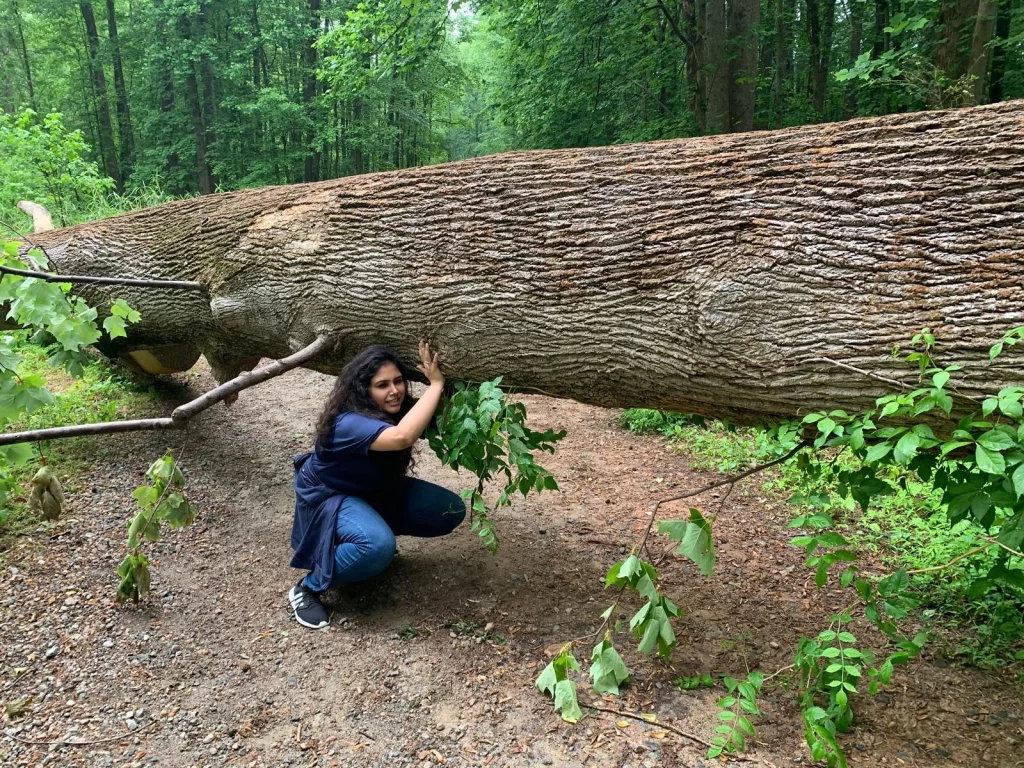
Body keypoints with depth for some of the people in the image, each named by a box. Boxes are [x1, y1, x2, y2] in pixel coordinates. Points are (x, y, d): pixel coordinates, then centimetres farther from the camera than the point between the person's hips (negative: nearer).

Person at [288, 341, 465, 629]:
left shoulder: (396, 410, -14)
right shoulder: (347, 423, -38)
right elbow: (402, 437, -55)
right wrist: (436, 383, -48)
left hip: (376, 491, 8)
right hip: (329, 496, -7)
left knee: (451, 511, -5)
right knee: (378, 546, -38)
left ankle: (377, 527, 16)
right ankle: (307, 589, -12)